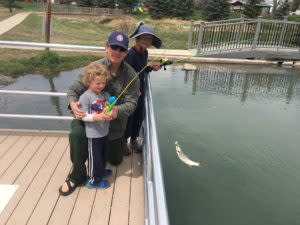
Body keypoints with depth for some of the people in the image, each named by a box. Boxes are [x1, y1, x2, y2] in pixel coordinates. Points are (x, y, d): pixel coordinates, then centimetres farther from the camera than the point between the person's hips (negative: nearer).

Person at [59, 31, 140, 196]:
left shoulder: (131, 75, -11)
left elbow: (131, 102, -15)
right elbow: (74, 90, -8)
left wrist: (117, 111, -37)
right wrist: (73, 103, -32)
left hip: (115, 123, 2)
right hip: (89, 118, -2)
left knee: (115, 160, 18)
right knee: (76, 134, -35)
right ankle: (77, 175, -10)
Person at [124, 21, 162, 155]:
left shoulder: (145, 53, 2)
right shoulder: (130, 54, -23)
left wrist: (151, 67, -3)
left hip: (140, 90, 7)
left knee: (139, 117, 17)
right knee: (128, 118, 7)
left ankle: (133, 140, 38)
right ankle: (123, 142, 30)